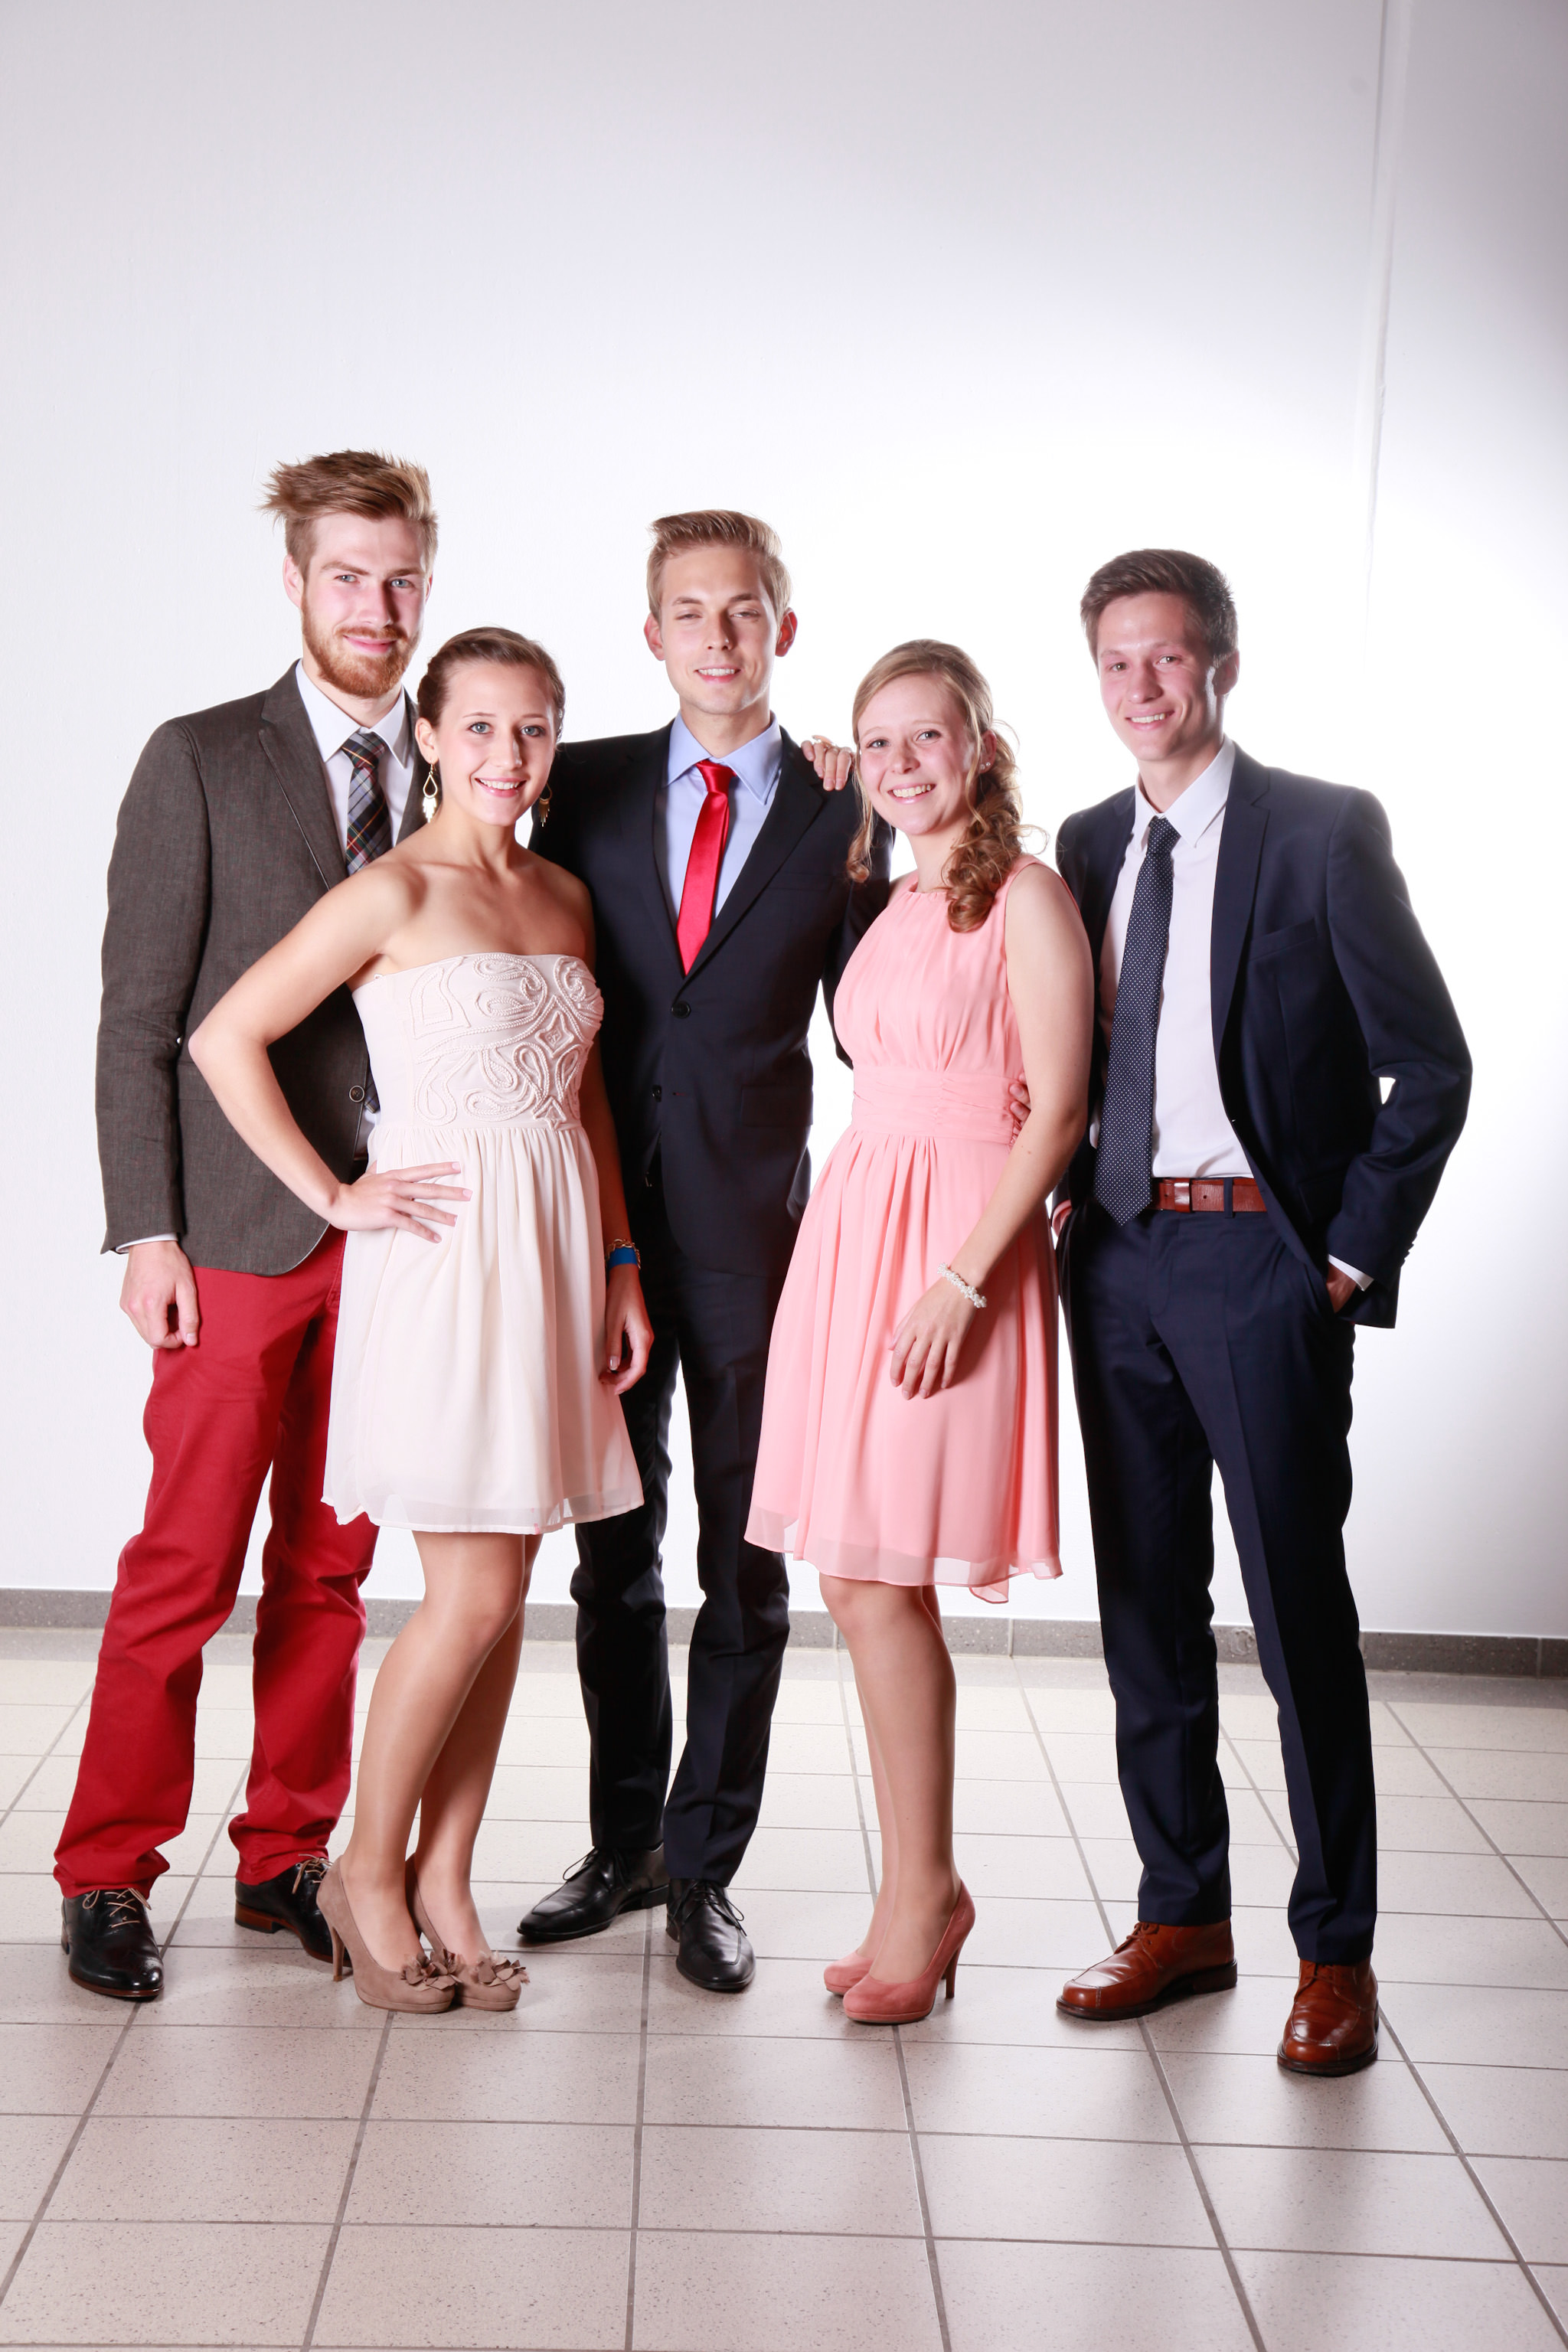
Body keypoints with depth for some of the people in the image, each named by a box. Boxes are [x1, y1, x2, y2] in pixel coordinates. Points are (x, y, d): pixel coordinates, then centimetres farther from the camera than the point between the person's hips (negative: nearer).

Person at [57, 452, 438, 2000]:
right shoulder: (200, 763, 0)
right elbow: (141, 1018, -3)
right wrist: (147, 1233, -9)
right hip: (240, 1230, -3)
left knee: (331, 1565, 10)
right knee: (184, 1567, -1)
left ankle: (285, 1858, 23)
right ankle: (108, 1878, 12)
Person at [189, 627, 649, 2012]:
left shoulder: (566, 900, 13)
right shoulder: (395, 895, -7)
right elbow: (227, 1038, -7)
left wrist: (621, 1265, 11)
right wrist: (332, 1198, -7)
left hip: (557, 1249, 6)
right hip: (445, 1254, -6)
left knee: (503, 1598, 8)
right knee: (472, 1597, -6)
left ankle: (444, 1880, 20)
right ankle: (369, 1874, 14)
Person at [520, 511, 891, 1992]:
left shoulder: (842, 815, 2)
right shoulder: (587, 787, 6)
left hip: (755, 1228, -1)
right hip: (602, 1218, 2)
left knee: (745, 1566, 5)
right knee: (613, 1553, 12)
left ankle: (704, 1865, 19)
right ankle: (623, 1844, 26)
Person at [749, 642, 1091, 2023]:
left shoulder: (1027, 898, -7)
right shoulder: (897, 909, 17)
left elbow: (1057, 1109, -12)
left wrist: (965, 1276, -18)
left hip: (958, 1240, -8)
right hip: (856, 1228, 8)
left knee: (883, 1583, -7)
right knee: (857, 1580, 7)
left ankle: (921, 1896, 8)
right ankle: (922, 1896, 18)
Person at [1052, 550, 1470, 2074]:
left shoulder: (1324, 834, -5)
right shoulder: (1088, 845, 12)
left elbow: (1431, 1066, -6)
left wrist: (1355, 1256, -8)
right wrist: (1072, 1198, 7)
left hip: (1263, 1259, -6)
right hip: (1118, 1253, 6)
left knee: (1298, 1607, -1)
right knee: (1143, 1603, 11)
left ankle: (1335, 1952, 12)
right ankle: (1182, 1916, 25)